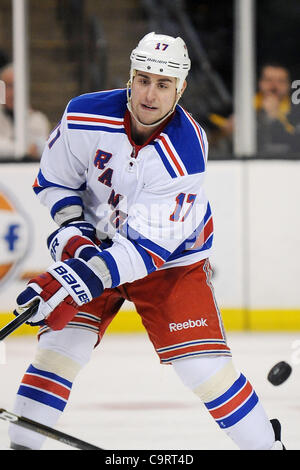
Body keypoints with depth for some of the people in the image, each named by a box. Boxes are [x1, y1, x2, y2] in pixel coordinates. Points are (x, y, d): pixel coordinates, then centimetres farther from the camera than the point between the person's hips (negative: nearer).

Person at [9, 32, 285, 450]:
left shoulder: (185, 155, -30)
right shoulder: (85, 117, -20)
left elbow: (149, 245, -32)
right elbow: (54, 180, -1)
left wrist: (79, 278, -41)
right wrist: (73, 234, -17)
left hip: (172, 255, -3)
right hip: (97, 239, 3)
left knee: (203, 363, -11)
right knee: (63, 337, -12)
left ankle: (264, 441, 6)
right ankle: (23, 443, -2)